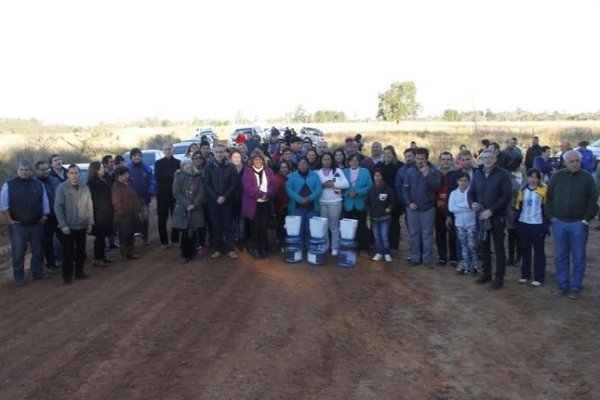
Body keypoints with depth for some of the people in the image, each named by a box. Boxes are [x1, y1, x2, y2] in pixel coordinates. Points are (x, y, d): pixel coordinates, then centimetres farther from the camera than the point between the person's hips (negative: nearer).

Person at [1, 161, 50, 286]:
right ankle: (19, 277, 11)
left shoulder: (38, 184, 5)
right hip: (17, 225, -2)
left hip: (36, 224, 3)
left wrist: (44, 217, 0)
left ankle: (38, 272, 25)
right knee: (18, 252, 1)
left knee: (38, 251, 10)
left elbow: (45, 202, 8)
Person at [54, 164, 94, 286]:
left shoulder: (85, 187, 3)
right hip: (68, 226, -4)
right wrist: (63, 224, -16)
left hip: (82, 226, 4)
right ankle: (67, 276, 13)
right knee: (68, 252, 1)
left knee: (81, 251, 14)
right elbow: (58, 207, -12)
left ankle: (79, 271, 30)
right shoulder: (61, 187, -9)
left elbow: (89, 206, 7)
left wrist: (90, 222, 3)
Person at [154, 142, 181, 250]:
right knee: (162, 219, 3)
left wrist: (166, 177, -16)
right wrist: (172, 175, -17)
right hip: (162, 194, 0)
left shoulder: (178, 163, 8)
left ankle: (175, 240, 14)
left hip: (175, 194, 0)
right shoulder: (158, 163, 7)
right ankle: (164, 241, 11)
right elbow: (157, 176, -9)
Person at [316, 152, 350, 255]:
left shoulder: (338, 171, 4)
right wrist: (322, 185, -14)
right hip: (322, 202, 2)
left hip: (335, 202, -2)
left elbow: (346, 184, -3)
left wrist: (333, 184, -12)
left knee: (334, 225, 1)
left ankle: (335, 248, 7)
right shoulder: (317, 172, 8)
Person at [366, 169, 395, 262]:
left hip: (385, 217, -3)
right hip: (374, 217, 4)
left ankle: (387, 254, 5)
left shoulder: (388, 189, -6)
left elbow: (393, 202, 3)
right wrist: (369, 211, 5)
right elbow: (368, 202, 13)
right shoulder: (371, 190, 4)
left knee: (385, 236, -8)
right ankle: (379, 253, 19)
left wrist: (389, 208, -11)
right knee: (376, 237, 9)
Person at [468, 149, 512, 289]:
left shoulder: (502, 174, -8)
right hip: (481, 216, 5)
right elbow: (471, 192, 11)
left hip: (497, 217, -4)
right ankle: (486, 273, 26)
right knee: (484, 245, 12)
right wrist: (472, 203, -11)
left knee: (498, 247, 3)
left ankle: (499, 277, 10)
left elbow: (506, 196, -14)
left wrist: (491, 210, -20)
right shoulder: (477, 173, 7)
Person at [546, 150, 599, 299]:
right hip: (559, 222, 2)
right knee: (560, 256, 9)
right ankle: (563, 285, 20)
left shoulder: (587, 177, -3)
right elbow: (549, 197, 8)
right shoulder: (557, 176, 3)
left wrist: (586, 219, -8)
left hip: (578, 223, -2)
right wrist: (551, 216, 2)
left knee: (578, 257, 4)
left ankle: (576, 287, 14)